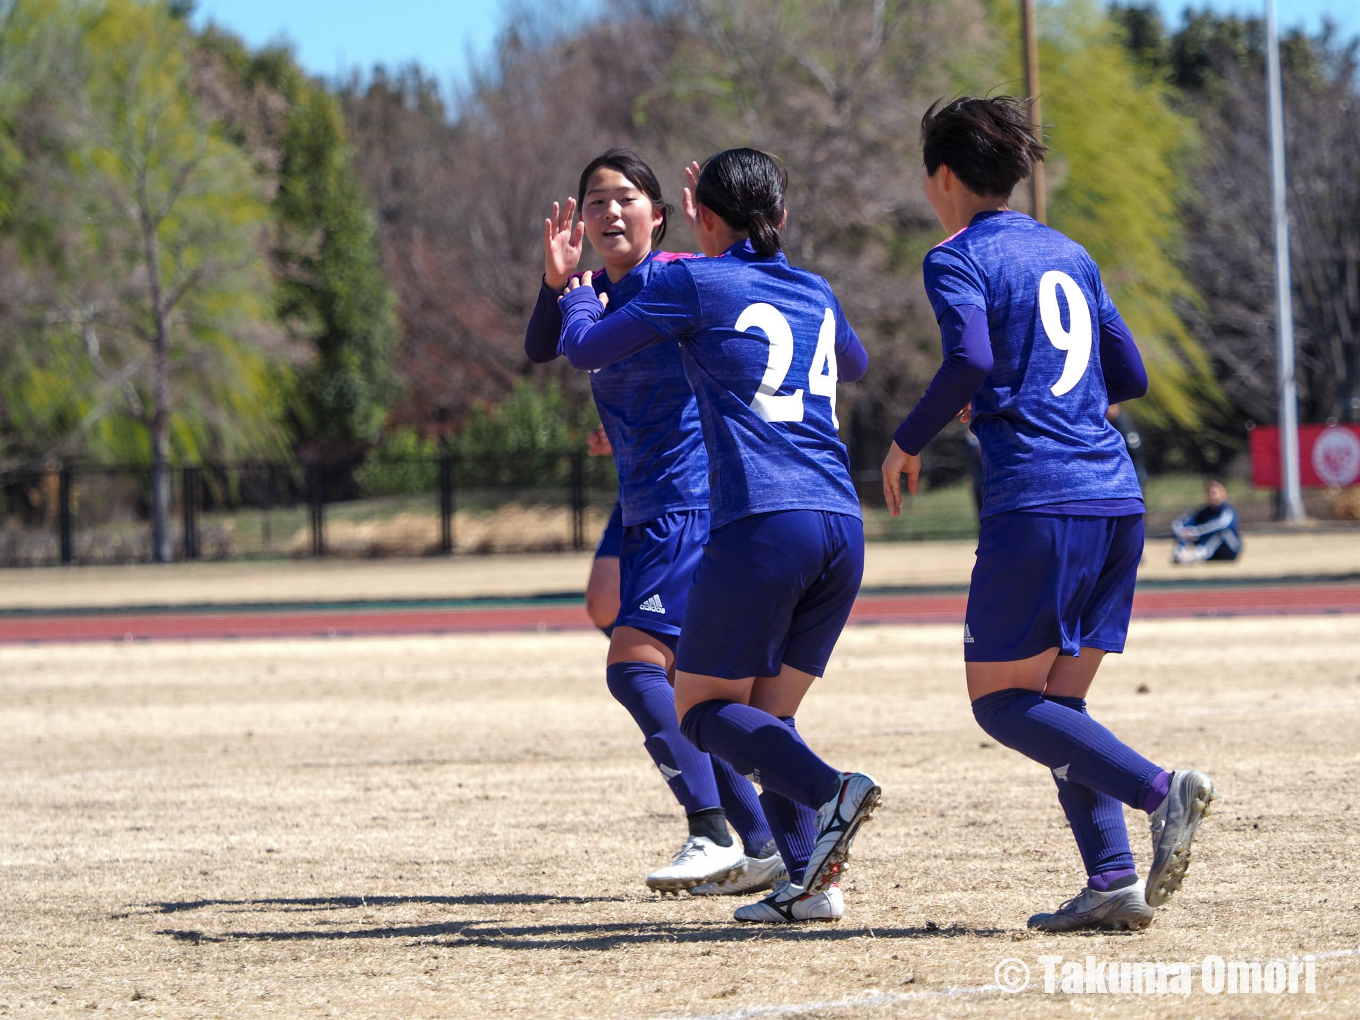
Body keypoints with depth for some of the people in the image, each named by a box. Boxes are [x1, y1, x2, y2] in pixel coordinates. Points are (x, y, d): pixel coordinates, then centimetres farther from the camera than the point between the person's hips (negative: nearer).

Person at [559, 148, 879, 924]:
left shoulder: (695, 284, 2)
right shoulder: (816, 294, 19)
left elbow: (585, 350, 11)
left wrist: (579, 296, 35)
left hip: (763, 524, -6)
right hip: (842, 528, 6)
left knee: (704, 709, 5)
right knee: (768, 713, 14)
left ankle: (830, 792, -21)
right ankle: (809, 881, -3)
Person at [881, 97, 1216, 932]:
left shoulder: (959, 260, -1)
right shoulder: (1068, 255, 20)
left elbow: (971, 361, -19)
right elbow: (1130, 377, 22)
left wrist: (908, 443, -4)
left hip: (1037, 500, -7)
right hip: (1116, 496, 7)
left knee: (1000, 700, 0)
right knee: (1060, 701, 12)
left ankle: (1161, 791, -20)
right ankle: (1115, 883, -3)